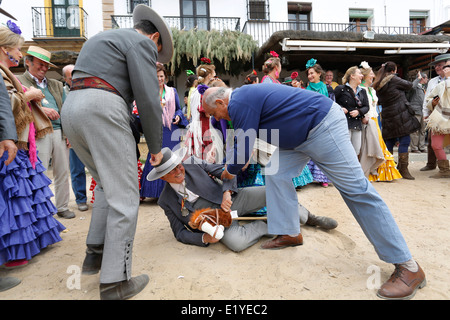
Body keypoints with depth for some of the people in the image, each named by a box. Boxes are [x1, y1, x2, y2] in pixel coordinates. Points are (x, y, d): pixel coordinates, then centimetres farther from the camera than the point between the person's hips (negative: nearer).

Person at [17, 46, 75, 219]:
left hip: (60, 133, 5)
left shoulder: (56, 85, 21)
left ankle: (63, 207, 20)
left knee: (63, 173, 8)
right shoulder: (18, 82, 7)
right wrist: (41, 110, -19)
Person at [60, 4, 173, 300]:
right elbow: (148, 99, -8)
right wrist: (156, 146, 2)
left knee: (107, 185, 21)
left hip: (71, 109, 9)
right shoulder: (142, 43, 4)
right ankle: (115, 283, -1)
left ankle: (95, 254, 24)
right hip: (102, 109, -9)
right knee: (125, 196, -5)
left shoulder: (103, 39, 31)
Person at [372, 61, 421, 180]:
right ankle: (403, 170, -2)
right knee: (404, 140, -3)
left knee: (390, 140, 14)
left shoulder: (377, 85, 12)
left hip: (387, 116, 7)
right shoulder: (393, 79, -8)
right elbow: (409, 85, 3)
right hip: (400, 114, -7)